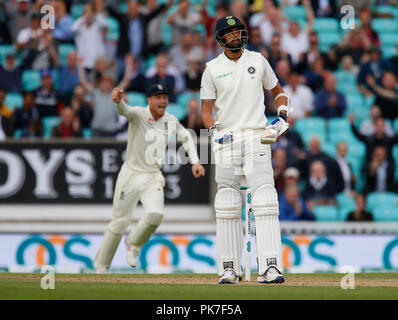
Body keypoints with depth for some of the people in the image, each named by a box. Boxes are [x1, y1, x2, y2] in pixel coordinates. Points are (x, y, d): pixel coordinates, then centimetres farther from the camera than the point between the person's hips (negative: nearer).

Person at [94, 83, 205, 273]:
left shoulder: (171, 121, 1)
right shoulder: (138, 115, -13)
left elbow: (186, 138, 18)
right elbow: (125, 110, -36)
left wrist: (195, 162, 4)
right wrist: (118, 101, -60)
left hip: (153, 177, 3)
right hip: (131, 174, -3)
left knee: (155, 215, -21)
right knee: (120, 222, 1)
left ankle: (133, 244, 9)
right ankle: (100, 266, 18)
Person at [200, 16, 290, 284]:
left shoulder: (258, 61, 7)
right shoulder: (212, 69, 4)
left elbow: (278, 91, 18)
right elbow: (206, 109, 4)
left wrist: (282, 117, 0)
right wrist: (214, 130, -15)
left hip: (257, 137, 0)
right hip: (226, 139, 0)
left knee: (265, 199, -12)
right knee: (227, 204, 2)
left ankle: (270, 267, -18)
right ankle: (229, 269, 9)